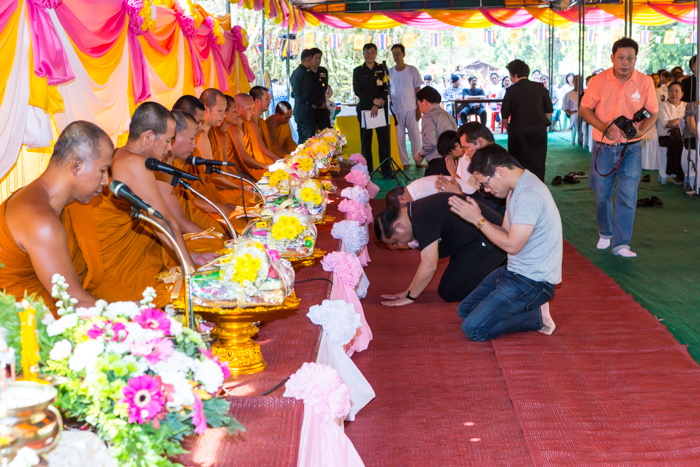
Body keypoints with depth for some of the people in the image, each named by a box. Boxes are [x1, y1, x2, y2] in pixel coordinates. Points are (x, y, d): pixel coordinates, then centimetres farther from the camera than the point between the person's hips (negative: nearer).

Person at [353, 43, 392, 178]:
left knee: (384, 139, -4)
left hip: (381, 108, 0)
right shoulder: (358, 71, 8)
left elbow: (386, 89, 1)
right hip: (364, 108, 0)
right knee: (366, 140, 1)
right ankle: (367, 171, 4)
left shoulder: (382, 69, 8)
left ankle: (387, 171, -1)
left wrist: (377, 106, -10)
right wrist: (373, 100, -11)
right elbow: (357, 91, 0)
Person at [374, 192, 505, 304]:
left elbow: (429, 266, -21)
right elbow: (428, 259, 15)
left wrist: (410, 297, -9)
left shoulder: (423, 221, -23)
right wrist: (410, 290, 15)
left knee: (448, 292, -8)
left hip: (488, 243, -10)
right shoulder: (417, 212, 8)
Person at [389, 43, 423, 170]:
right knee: (399, 137, 2)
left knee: (415, 135, 0)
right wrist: (388, 103, 1)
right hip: (396, 109, 2)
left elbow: (417, 90, 3)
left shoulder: (412, 70, 1)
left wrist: (419, 108, -2)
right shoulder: (389, 72, 6)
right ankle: (404, 162, 10)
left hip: (411, 108, -2)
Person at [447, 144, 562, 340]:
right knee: (465, 310, 12)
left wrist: (478, 220, -17)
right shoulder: (517, 187, 8)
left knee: (473, 329, -15)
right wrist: (475, 216, -4)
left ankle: (537, 316, -2)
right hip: (515, 270, 10)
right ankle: (528, 309, 9)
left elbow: (512, 245, -23)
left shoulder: (529, 196, -25)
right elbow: (506, 232, 8)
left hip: (533, 280, -10)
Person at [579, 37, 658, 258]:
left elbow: (653, 113, 2)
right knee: (602, 194, 11)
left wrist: (640, 131, -17)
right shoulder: (598, 81, -6)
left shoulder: (645, 82, -5)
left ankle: (621, 244, 2)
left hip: (631, 149, 0)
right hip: (603, 147, 1)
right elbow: (584, 108, 0)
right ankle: (605, 233, 35)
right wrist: (601, 126, -18)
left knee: (627, 197, -5)